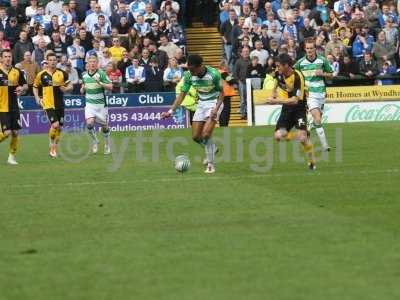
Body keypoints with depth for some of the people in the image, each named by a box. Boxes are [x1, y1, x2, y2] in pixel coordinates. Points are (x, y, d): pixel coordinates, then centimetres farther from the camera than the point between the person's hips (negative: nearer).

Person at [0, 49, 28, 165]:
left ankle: (12, 156, 14)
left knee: (15, 132, 2)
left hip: (14, 107, 4)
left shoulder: (17, 72, 4)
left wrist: (22, 88, -8)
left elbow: (25, 85, 13)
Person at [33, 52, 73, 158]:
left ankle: (54, 149, 24)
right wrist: (37, 98, -1)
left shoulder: (62, 73, 3)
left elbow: (70, 86, 10)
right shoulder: (41, 74, -1)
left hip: (60, 104, 3)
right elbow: (35, 87, 11)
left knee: (59, 127, 7)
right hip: (48, 104, -3)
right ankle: (52, 146, 3)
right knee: (55, 125, -19)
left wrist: (65, 88, -11)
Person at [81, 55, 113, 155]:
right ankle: (95, 141, 5)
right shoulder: (84, 75, 6)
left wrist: (100, 83, -27)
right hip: (90, 103, 3)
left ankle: (107, 143, 30)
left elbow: (110, 87, -12)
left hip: (101, 104, -3)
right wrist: (82, 88, 2)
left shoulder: (101, 73, -9)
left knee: (104, 126, 5)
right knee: (89, 123, -18)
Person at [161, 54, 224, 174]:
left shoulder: (214, 74, -24)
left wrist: (216, 109, -23)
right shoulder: (189, 75, -12)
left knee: (206, 134, -20)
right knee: (195, 136, 2)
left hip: (214, 102, -5)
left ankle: (210, 165, -7)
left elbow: (221, 93, -11)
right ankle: (212, 149, 33)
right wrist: (171, 111, -12)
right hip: (201, 103, 5)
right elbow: (182, 94, -4)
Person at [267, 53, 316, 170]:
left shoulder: (297, 77, -24)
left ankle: (312, 162, 3)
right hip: (286, 108, 6)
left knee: (303, 138, -20)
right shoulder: (278, 74, -3)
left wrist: (276, 101, -29)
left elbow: (295, 100, -28)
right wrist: (273, 95, 3)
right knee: (278, 136, -12)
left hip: (299, 108, -6)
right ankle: (298, 136, 14)